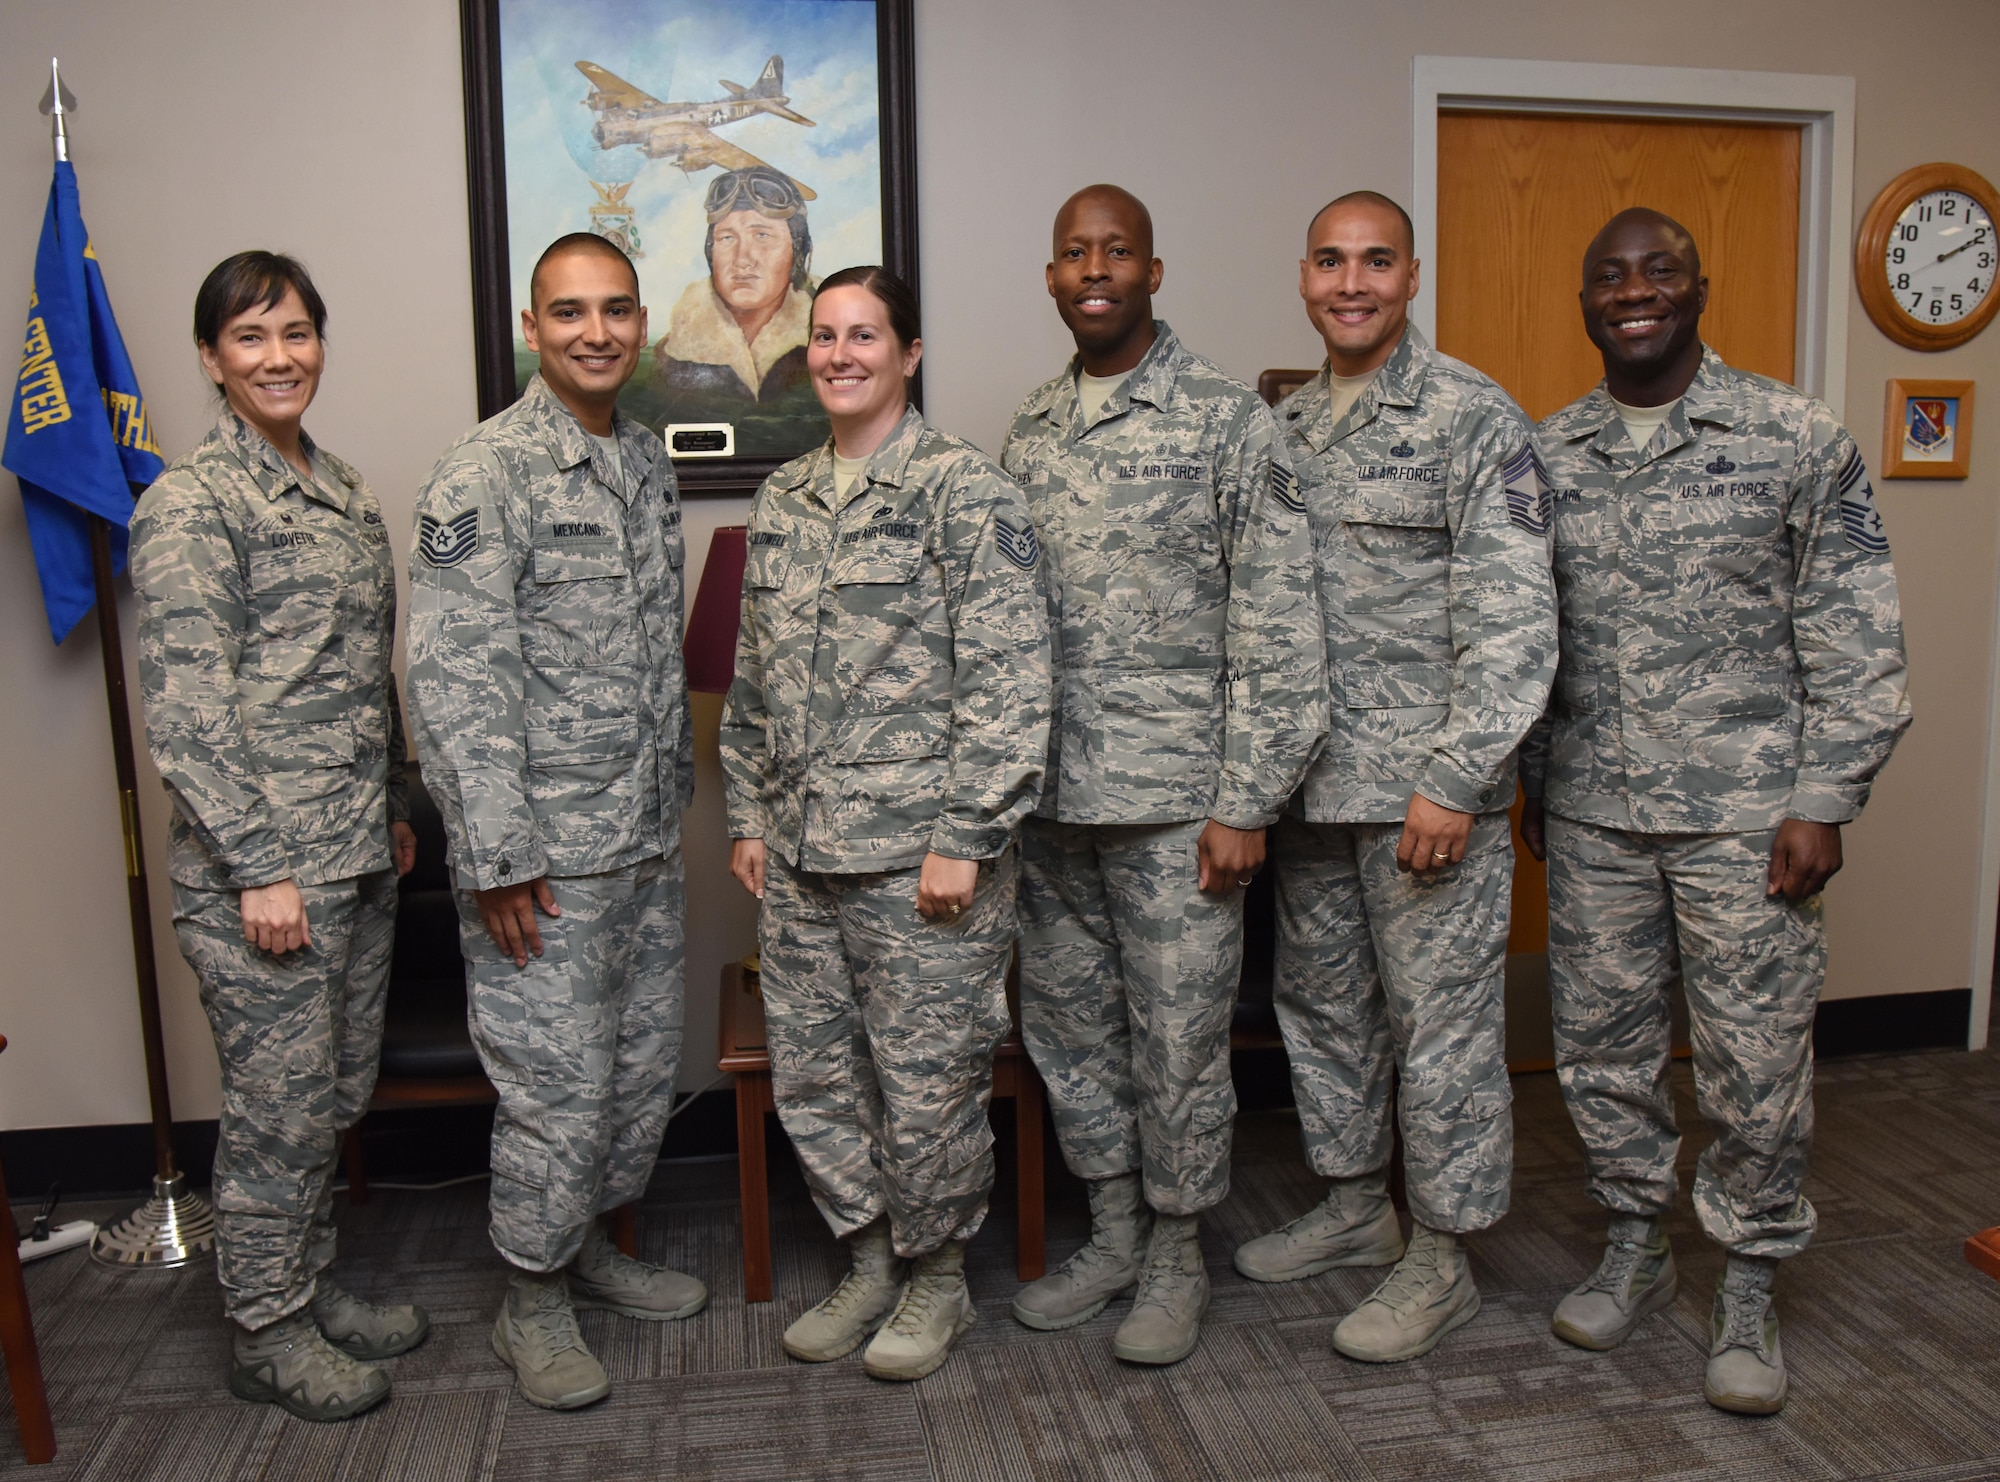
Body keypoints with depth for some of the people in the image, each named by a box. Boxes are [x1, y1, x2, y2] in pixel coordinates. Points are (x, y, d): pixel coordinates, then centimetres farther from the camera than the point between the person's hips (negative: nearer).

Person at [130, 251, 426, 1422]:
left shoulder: (345, 492, 13)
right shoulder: (192, 502, -11)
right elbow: (185, 705, -15)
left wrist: (395, 807, 17)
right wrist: (257, 867, -17)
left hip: (359, 852, 8)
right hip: (262, 863, -7)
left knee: (338, 1092, 17)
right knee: (280, 1102, 4)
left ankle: (315, 1287, 34)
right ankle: (267, 1332, 22)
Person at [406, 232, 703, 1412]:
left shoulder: (650, 460, 11)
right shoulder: (484, 478, -14)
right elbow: (456, 681, -17)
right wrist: (497, 856, -19)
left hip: (649, 840, 8)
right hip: (548, 855, -7)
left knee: (646, 1063, 17)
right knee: (558, 1085, 3)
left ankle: (592, 1244, 38)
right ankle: (534, 1300, 24)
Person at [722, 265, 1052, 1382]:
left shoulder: (965, 490, -8)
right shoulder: (784, 500, 13)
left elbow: (1008, 677, -14)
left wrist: (965, 836, -17)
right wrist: (752, 814, 14)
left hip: (920, 857, -7)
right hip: (800, 857, 7)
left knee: (928, 1080, 5)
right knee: (813, 1075, 14)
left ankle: (938, 1276, 28)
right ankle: (872, 1261, 34)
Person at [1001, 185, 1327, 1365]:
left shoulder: (1229, 420, -6)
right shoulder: (1030, 433, 11)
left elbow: (1277, 628, -9)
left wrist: (1245, 802, -13)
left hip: (1174, 801, -5)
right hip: (1050, 796, 6)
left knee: (1179, 1040, 5)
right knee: (1068, 1025, 15)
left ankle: (1178, 1255, 26)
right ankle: (1113, 1235, 34)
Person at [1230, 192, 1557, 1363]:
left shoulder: (1474, 418, -9)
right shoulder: (1283, 424, 11)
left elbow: (1513, 618, -15)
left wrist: (1454, 782, -20)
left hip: (1426, 787, -7)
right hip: (1312, 782, 7)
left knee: (1442, 1017, 3)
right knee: (1322, 999, 17)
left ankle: (1442, 1258, 19)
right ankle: (1356, 1204, 36)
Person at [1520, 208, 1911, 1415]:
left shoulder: (1800, 439, -3)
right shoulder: (1546, 454, 6)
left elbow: (1855, 637, -4)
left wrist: (1823, 802, -10)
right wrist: (1535, 782, 10)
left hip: (1744, 813, -3)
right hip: (1592, 815, 3)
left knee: (1757, 1058, 4)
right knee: (1601, 1043, 11)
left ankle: (1751, 1287, 24)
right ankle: (1637, 1246, 32)